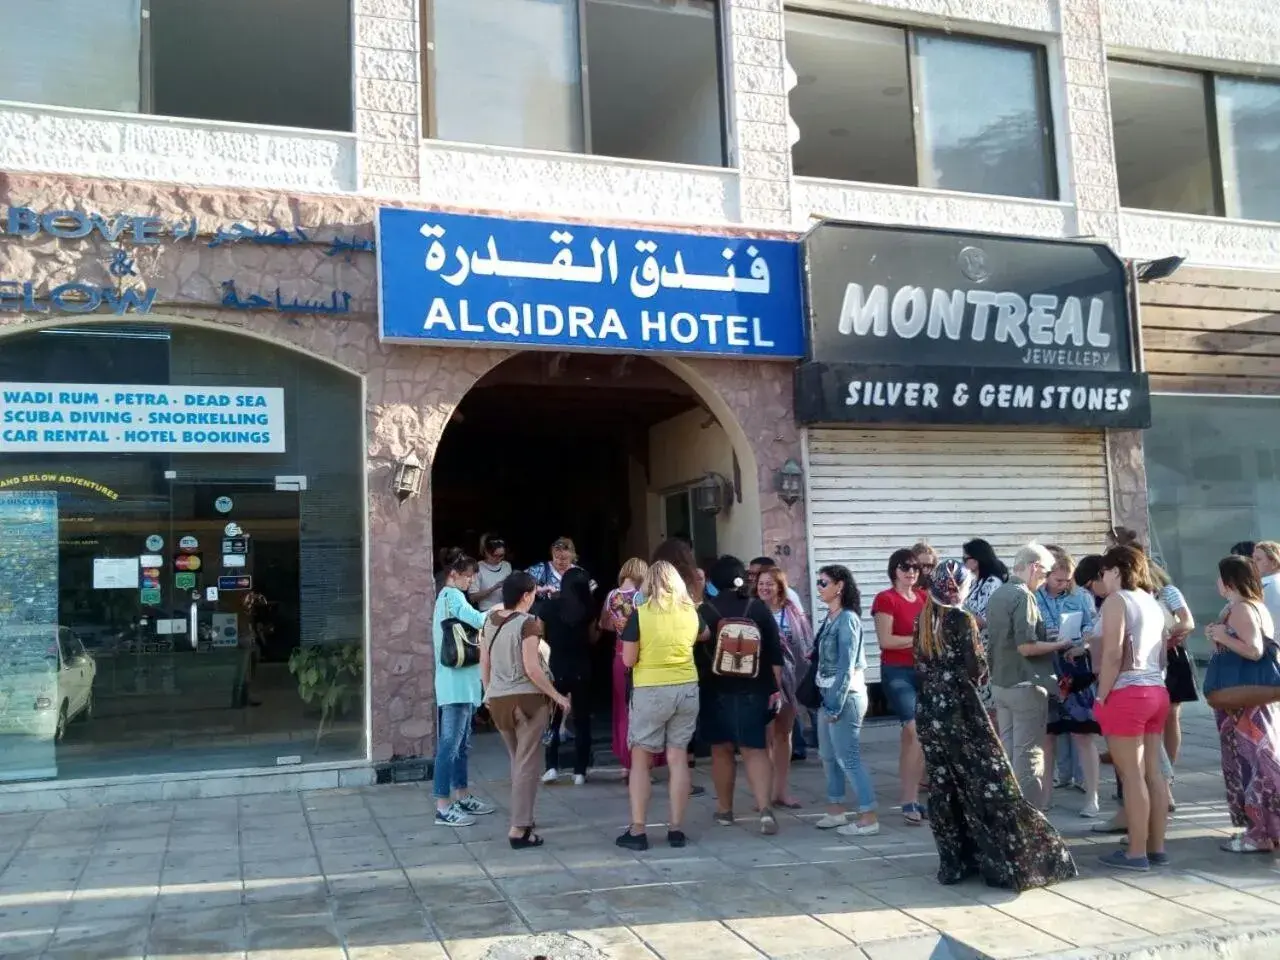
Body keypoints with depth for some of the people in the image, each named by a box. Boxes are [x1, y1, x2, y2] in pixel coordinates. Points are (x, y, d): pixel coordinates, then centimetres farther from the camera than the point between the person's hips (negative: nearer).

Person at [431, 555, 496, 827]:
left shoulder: (448, 597, 21)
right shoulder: (452, 596, -12)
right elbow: (478, 620, -28)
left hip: (462, 682, 11)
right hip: (456, 683, -11)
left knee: (461, 743, 16)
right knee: (450, 743, -9)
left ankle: (462, 797, 24)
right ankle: (443, 808, -7)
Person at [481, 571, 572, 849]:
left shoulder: (490, 620, 5)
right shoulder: (528, 623, -15)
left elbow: (484, 663, 10)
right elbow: (531, 669, -19)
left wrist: (488, 693, 24)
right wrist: (557, 696, -10)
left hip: (497, 700, 7)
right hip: (527, 698, -7)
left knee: (517, 761, 21)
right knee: (527, 763, 1)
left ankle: (523, 819, 32)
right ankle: (519, 829, 0)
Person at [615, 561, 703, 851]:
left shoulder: (641, 613, -10)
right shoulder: (690, 611, 3)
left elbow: (628, 659, -8)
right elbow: (701, 636, 25)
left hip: (650, 691, -4)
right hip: (687, 689, 4)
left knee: (640, 758, 4)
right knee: (678, 757, 8)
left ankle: (637, 830, 4)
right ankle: (676, 829, 11)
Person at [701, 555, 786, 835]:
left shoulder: (706, 610, -4)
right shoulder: (759, 609, 2)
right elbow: (775, 653, 1)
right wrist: (776, 688, 6)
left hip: (717, 690, -1)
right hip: (754, 690, 1)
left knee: (721, 750, 12)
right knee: (755, 750, 2)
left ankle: (725, 810, 22)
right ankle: (765, 809, -14)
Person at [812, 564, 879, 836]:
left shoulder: (847, 619, -15)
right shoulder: (830, 618, 10)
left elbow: (847, 666, -18)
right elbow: (825, 659, 10)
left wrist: (836, 704, -18)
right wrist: (828, 700, 8)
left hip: (845, 696, -9)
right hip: (829, 694, 9)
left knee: (848, 757, -5)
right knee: (828, 755, 16)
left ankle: (869, 818, 1)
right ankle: (836, 809, 27)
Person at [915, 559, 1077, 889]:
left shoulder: (923, 620, 6)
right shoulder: (963, 619, -12)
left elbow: (920, 666, 10)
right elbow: (976, 670, -12)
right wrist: (977, 644, 5)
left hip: (930, 711, 6)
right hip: (961, 710, -6)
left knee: (944, 788, 10)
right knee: (989, 784, 1)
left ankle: (954, 862, 14)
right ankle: (1014, 861, 5)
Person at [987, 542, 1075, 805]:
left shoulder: (996, 595, 11)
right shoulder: (1023, 596, -16)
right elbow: (1026, 646, -22)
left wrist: (1050, 642, 19)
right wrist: (1059, 644, -9)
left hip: (1000, 683, 8)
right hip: (1025, 685, -8)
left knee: (1008, 751, 14)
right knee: (1028, 754, -1)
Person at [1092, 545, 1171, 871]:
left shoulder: (1116, 600, -9)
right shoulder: (1152, 603, 16)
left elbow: (1113, 655, -16)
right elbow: (1162, 656, 19)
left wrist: (1101, 698, -12)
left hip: (1127, 694, -8)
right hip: (1156, 692, 8)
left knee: (1131, 774, -4)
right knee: (1152, 772, 11)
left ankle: (1137, 852, 0)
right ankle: (1157, 847, 15)